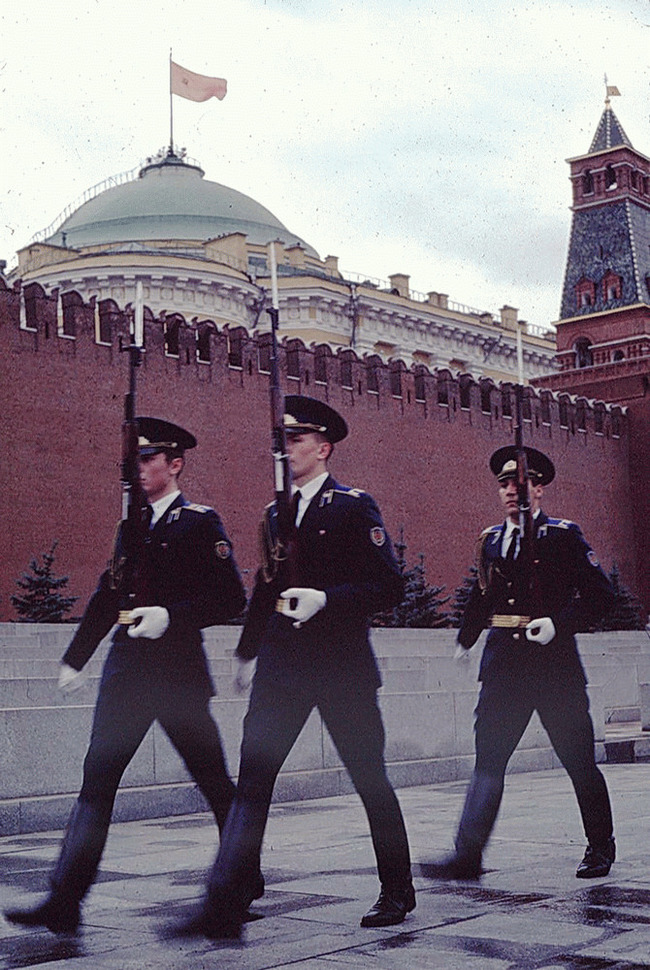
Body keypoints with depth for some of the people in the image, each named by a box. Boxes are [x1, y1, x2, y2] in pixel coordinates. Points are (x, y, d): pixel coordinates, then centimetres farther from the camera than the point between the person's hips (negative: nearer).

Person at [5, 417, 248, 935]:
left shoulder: (200, 522, -3)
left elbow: (231, 598, -9)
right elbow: (107, 595, 20)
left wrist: (172, 615, -20)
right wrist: (76, 658, 18)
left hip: (178, 668, -5)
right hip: (127, 666, 6)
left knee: (213, 778, 7)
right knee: (98, 777, -2)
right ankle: (65, 900, -4)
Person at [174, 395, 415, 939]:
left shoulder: (354, 507, -4)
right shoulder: (276, 512, 15)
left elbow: (390, 587, -9)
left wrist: (326, 599, -21)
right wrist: (249, 652, 21)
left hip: (341, 664, -5)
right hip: (282, 662, 5)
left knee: (370, 779, 7)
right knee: (253, 776, -5)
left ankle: (398, 891, 26)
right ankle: (225, 905, -6)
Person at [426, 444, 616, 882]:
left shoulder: (564, 535, -2)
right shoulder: (491, 539, 13)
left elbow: (600, 594, -5)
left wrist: (558, 623, -17)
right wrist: (465, 641, 16)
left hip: (555, 662, -4)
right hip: (503, 662, 4)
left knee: (579, 760, 7)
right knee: (488, 758, -4)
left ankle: (601, 847, 25)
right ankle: (468, 854, -7)